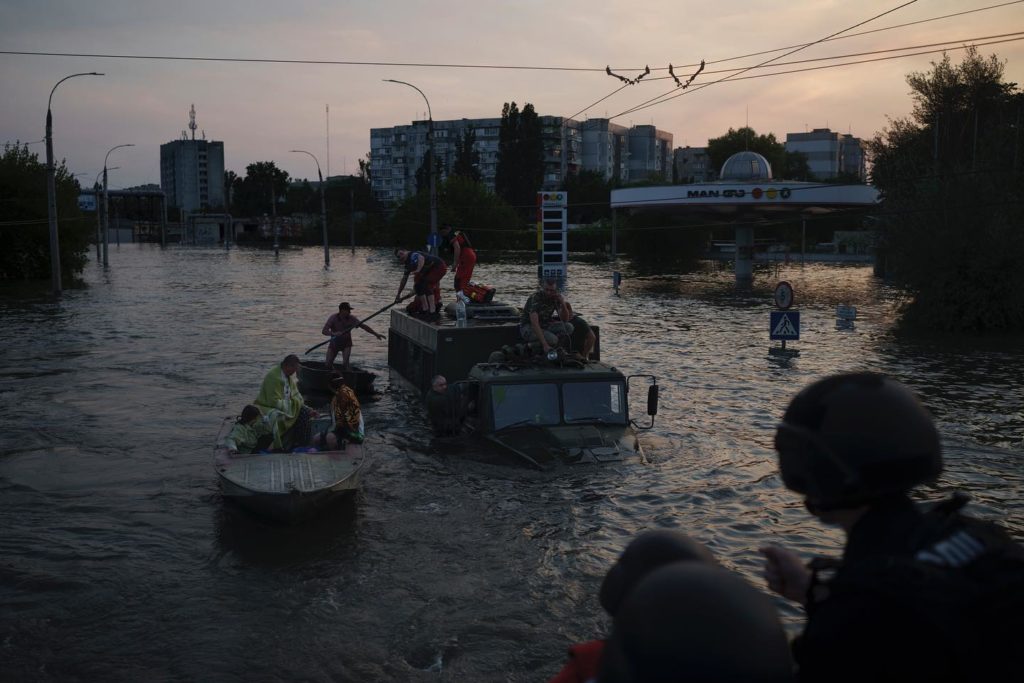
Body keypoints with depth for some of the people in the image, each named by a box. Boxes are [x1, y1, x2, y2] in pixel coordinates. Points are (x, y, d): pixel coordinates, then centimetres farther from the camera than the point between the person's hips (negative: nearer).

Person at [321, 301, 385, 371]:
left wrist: (376, 334, -17)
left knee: (345, 363, -21)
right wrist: (333, 333, -47)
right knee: (328, 364, -4)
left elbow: (364, 326, -10)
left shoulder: (351, 319, -14)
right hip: (334, 343, 0)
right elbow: (324, 331, -28)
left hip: (346, 343, 0)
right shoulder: (333, 317, -20)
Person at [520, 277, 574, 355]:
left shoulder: (556, 297, -6)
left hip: (544, 325, 6)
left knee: (568, 327, -17)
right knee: (552, 339, -32)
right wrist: (545, 345, -44)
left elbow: (565, 320, -6)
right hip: (528, 327, -6)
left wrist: (563, 304, -25)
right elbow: (534, 324, -35)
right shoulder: (535, 298, -25)